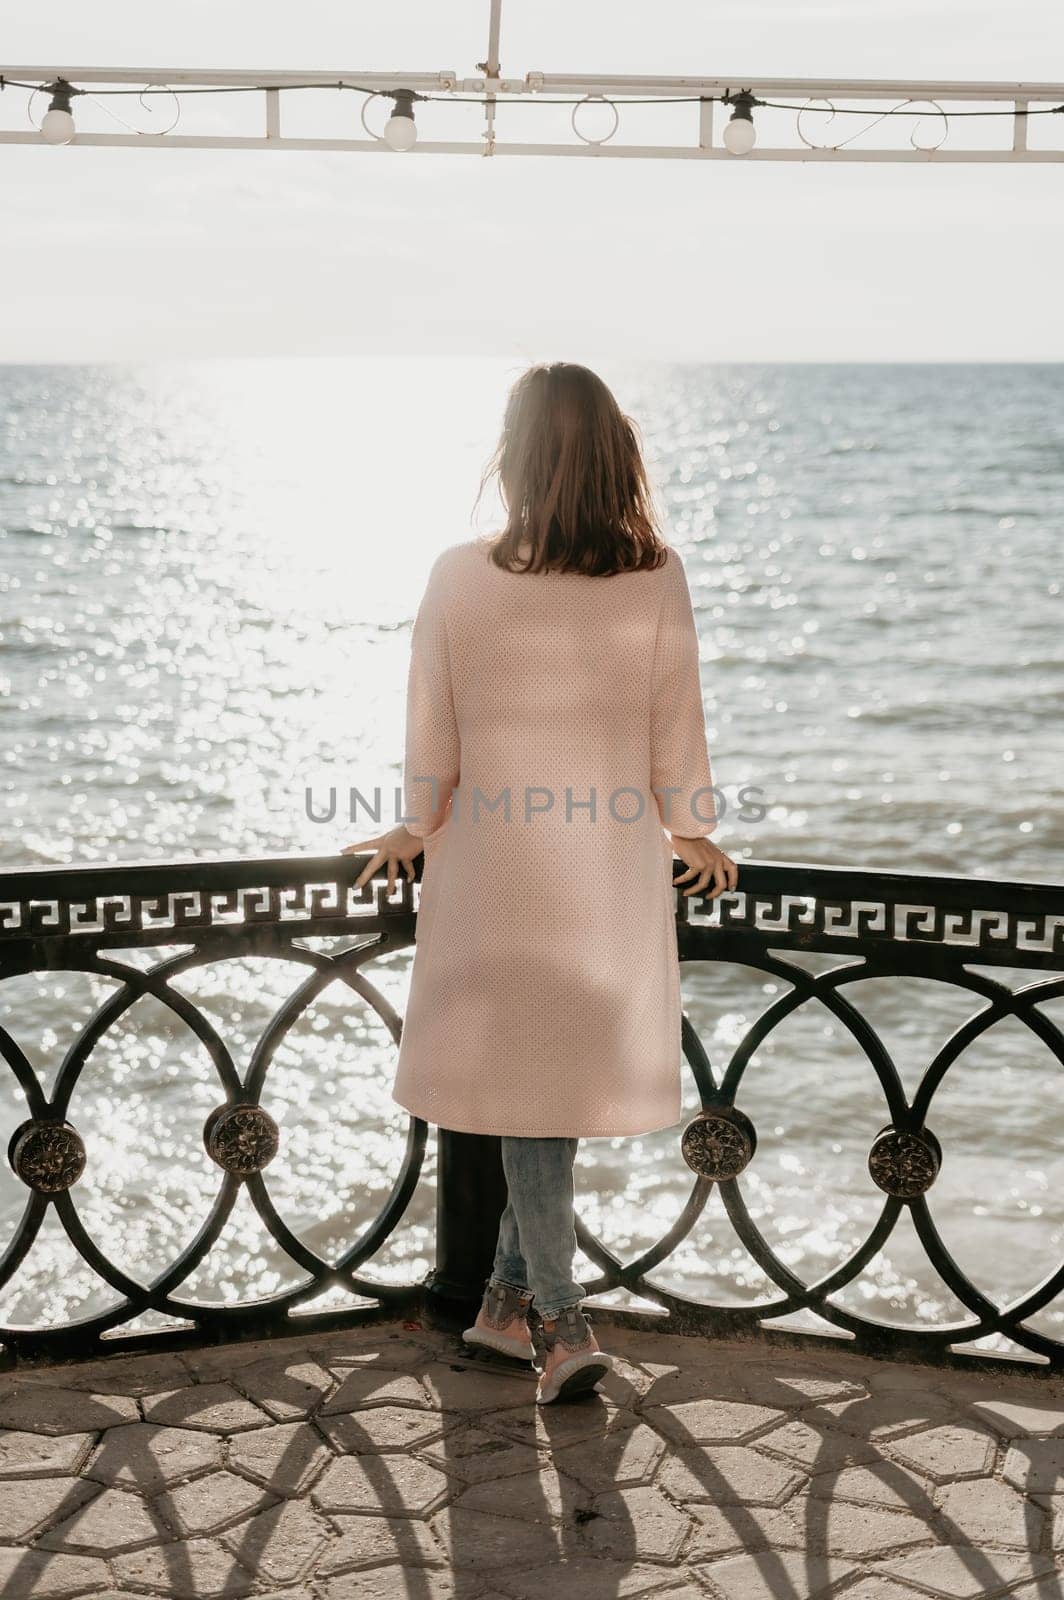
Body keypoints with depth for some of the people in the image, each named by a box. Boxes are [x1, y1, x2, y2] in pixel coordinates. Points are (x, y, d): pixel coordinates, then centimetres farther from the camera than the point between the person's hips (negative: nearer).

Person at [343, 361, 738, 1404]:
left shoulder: (458, 577, -10)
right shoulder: (657, 578, -8)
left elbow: (431, 736, -2)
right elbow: (675, 725, 0)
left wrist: (417, 829, 16)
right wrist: (692, 832, 16)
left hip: (497, 861, -1)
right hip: (618, 866, 2)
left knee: (523, 1076, 9)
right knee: (574, 1072, 15)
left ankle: (561, 1320, 4)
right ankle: (511, 1298, 26)